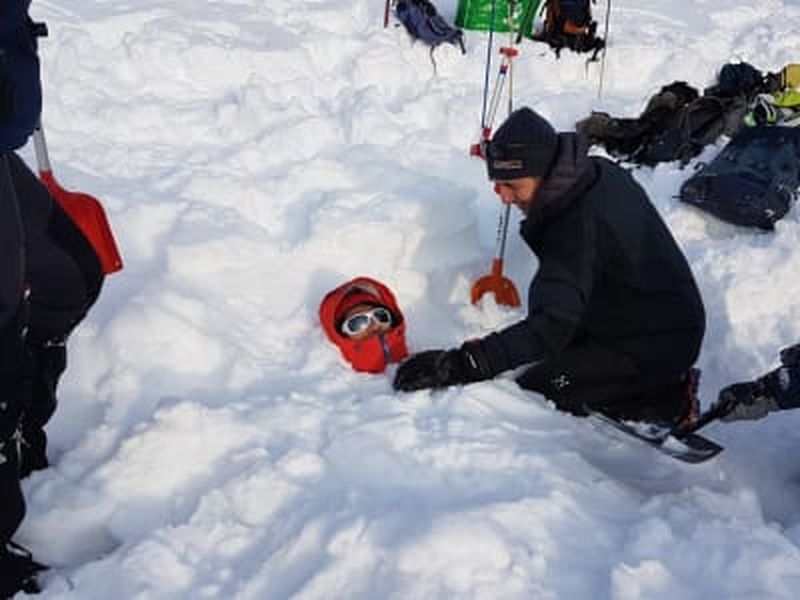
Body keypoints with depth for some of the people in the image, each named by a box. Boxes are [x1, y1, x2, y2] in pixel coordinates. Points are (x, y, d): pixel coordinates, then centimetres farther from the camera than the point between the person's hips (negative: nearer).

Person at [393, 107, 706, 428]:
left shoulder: (578, 227, -32)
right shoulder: (601, 172, -4)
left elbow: (551, 327, -41)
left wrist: (461, 364, -46)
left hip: (653, 350, -9)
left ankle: (667, 401, -3)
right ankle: (664, 383, 13)